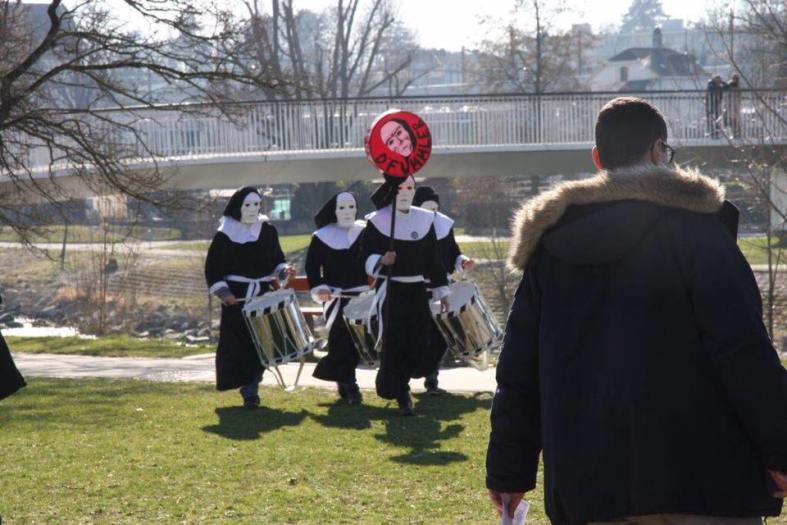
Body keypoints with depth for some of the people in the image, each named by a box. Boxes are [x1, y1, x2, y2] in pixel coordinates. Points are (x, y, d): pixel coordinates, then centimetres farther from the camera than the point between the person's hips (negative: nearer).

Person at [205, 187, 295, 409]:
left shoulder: (268, 230, 9)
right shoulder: (224, 235, -1)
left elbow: (276, 259, 18)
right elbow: (212, 268, 1)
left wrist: (283, 271, -3)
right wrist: (223, 291, -10)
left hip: (263, 294, 3)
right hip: (236, 297, -3)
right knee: (238, 344, -9)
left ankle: (251, 388, 10)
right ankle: (249, 390, -5)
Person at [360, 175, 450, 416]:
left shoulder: (424, 220, 8)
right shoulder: (377, 221, -3)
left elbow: (433, 258, 10)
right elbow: (365, 256, -2)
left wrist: (441, 291, 9)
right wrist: (380, 261, -23)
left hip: (417, 290, 4)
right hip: (390, 290, -4)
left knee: (420, 341, 0)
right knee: (394, 342, -6)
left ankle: (397, 380, 26)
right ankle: (401, 397, 2)